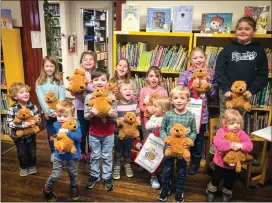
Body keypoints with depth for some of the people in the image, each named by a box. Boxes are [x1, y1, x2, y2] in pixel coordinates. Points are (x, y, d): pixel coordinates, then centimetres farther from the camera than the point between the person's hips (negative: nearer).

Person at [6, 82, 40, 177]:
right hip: (18, 135, -2)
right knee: (22, 153, 12)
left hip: (31, 134, 2)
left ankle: (32, 166, 39)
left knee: (32, 152, 14)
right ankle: (23, 167, 37)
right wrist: (23, 124, -35)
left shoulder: (33, 106, -13)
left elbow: (38, 117, -4)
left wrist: (35, 121, -27)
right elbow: (9, 123, -24)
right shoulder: (12, 109, -20)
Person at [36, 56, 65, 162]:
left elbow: (62, 97, -6)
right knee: (51, 134, 11)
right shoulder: (39, 82, -1)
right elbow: (41, 99, -8)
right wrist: (50, 112, -16)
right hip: (47, 113, 0)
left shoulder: (59, 81, 1)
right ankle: (53, 152, 29)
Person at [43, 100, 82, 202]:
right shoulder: (56, 125, -10)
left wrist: (67, 132, -42)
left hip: (72, 156, -1)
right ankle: (47, 190, 35)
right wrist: (56, 137, -21)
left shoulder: (75, 124, -20)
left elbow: (78, 137, -33)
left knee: (73, 175, 21)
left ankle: (74, 188, 50)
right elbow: (54, 137, 1)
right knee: (55, 175, 5)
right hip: (59, 156, 1)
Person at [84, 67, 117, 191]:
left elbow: (115, 116, -4)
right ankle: (94, 176, 36)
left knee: (107, 157, 14)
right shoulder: (89, 97, -9)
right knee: (95, 156, 17)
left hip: (108, 133, 0)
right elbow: (85, 116, -6)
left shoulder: (111, 97, -9)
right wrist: (91, 114, -27)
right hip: (93, 133, 1)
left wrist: (112, 114, -27)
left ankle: (107, 177, 31)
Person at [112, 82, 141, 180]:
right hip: (119, 132, -2)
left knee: (128, 151, 21)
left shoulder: (135, 103, -4)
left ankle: (127, 166, 41)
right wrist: (118, 122, -30)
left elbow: (138, 116, 2)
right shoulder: (116, 104, -13)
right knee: (118, 152, 14)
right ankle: (116, 167, 32)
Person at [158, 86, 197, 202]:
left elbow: (194, 132, 0)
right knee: (167, 169, 15)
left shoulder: (190, 116, -8)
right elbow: (162, 129, -1)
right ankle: (165, 188, 36)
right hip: (169, 147, 0)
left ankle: (179, 191, 36)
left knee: (181, 170, 16)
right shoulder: (168, 115, -9)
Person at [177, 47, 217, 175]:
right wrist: (190, 87, -23)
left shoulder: (210, 74, 4)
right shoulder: (185, 74, -3)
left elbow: (213, 95, 6)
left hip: (202, 112, 2)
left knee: (199, 138, 13)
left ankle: (195, 163, 31)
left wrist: (209, 87, -13)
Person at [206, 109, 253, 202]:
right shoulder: (221, 131, -17)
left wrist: (240, 145, -38)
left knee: (230, 181, 23)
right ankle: (211, 191, 44)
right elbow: (217, 143, -33)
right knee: (216, 179, 19)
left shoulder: (241, 133, -11)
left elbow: (249, 145, -20)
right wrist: (229, 145, -43)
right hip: (221, 162, -2)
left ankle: (227, 194, 48)